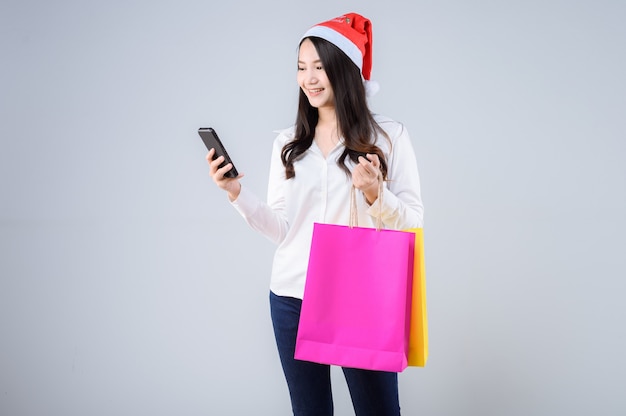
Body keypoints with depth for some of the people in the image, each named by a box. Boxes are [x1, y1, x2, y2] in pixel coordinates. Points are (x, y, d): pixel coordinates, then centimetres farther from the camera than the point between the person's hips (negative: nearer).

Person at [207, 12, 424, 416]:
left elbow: (413, 221, -2)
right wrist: (237, 192, -7)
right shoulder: (288, 143, 9)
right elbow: (282, 228, 6)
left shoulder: (389, 135, -1)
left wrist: (374, 192, -19)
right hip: (292, 299, 3)